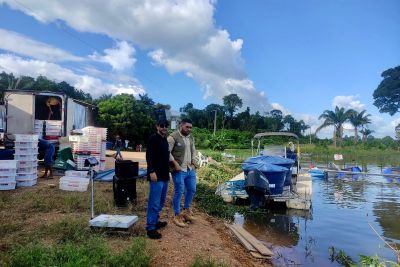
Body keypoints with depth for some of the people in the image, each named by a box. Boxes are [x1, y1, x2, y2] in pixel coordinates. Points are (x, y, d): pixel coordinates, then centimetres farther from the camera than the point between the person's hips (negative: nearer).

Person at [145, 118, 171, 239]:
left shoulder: (165, 139, 15)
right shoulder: (153, 139, -10)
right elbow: (149, 156, -17)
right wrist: (151, 171, -25)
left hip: (164, 175, 9)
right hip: (156, 176, -9)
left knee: (161, 202, 17)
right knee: (154, 203, -6)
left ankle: (156, 221, 31)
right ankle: (150, 228, 2)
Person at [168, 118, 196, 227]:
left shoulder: (191, 137, 10)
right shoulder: (173, 137, -14)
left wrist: (193, 160, 10)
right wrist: (175, 163, -19)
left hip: (190, 169, 8)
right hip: (179, 170, -7)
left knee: (192, 190, 15)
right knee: (178, 192, 1)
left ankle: (186, 210, 35)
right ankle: (177, 215, 16)